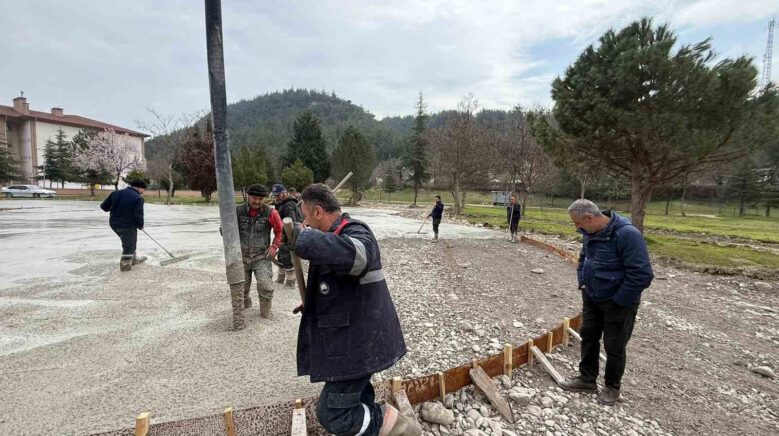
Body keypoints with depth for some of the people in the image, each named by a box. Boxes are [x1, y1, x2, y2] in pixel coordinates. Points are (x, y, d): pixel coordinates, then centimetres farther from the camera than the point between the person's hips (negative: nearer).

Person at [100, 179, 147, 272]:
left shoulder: (116, 193, 3)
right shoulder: (138, 198, -17)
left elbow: (103, 206, 8)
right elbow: (138, 215, -20)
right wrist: (140, 225, -1)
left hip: (114, 223, 8)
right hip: (128, 226, -8)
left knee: (128, 242, 25)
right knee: (129, 245, 8)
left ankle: (133, 258, 39)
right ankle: (125, 264, 16)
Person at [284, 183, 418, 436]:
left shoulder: (356, 234, -22)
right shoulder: (339, 235, 10)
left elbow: (354, 255, -50)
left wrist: (299, 235, -43)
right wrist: (312, 303, 14)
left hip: (359, 342, -10)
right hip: (354, 338, 10)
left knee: (333, 414, -3)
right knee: (357, 397, 26)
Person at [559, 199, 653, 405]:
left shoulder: (627, 234, -27)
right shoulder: (590, 232, -1)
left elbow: (642, 274, -28)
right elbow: (583, 259, 17)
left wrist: (618, 301, -21)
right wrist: (582, 283, 7)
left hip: (618, 303, -7)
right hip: (591, 298, 7)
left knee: (614, 346, 8)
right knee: (588, 337, 15)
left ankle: (612, 387, 30)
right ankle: (587, 379, 31)